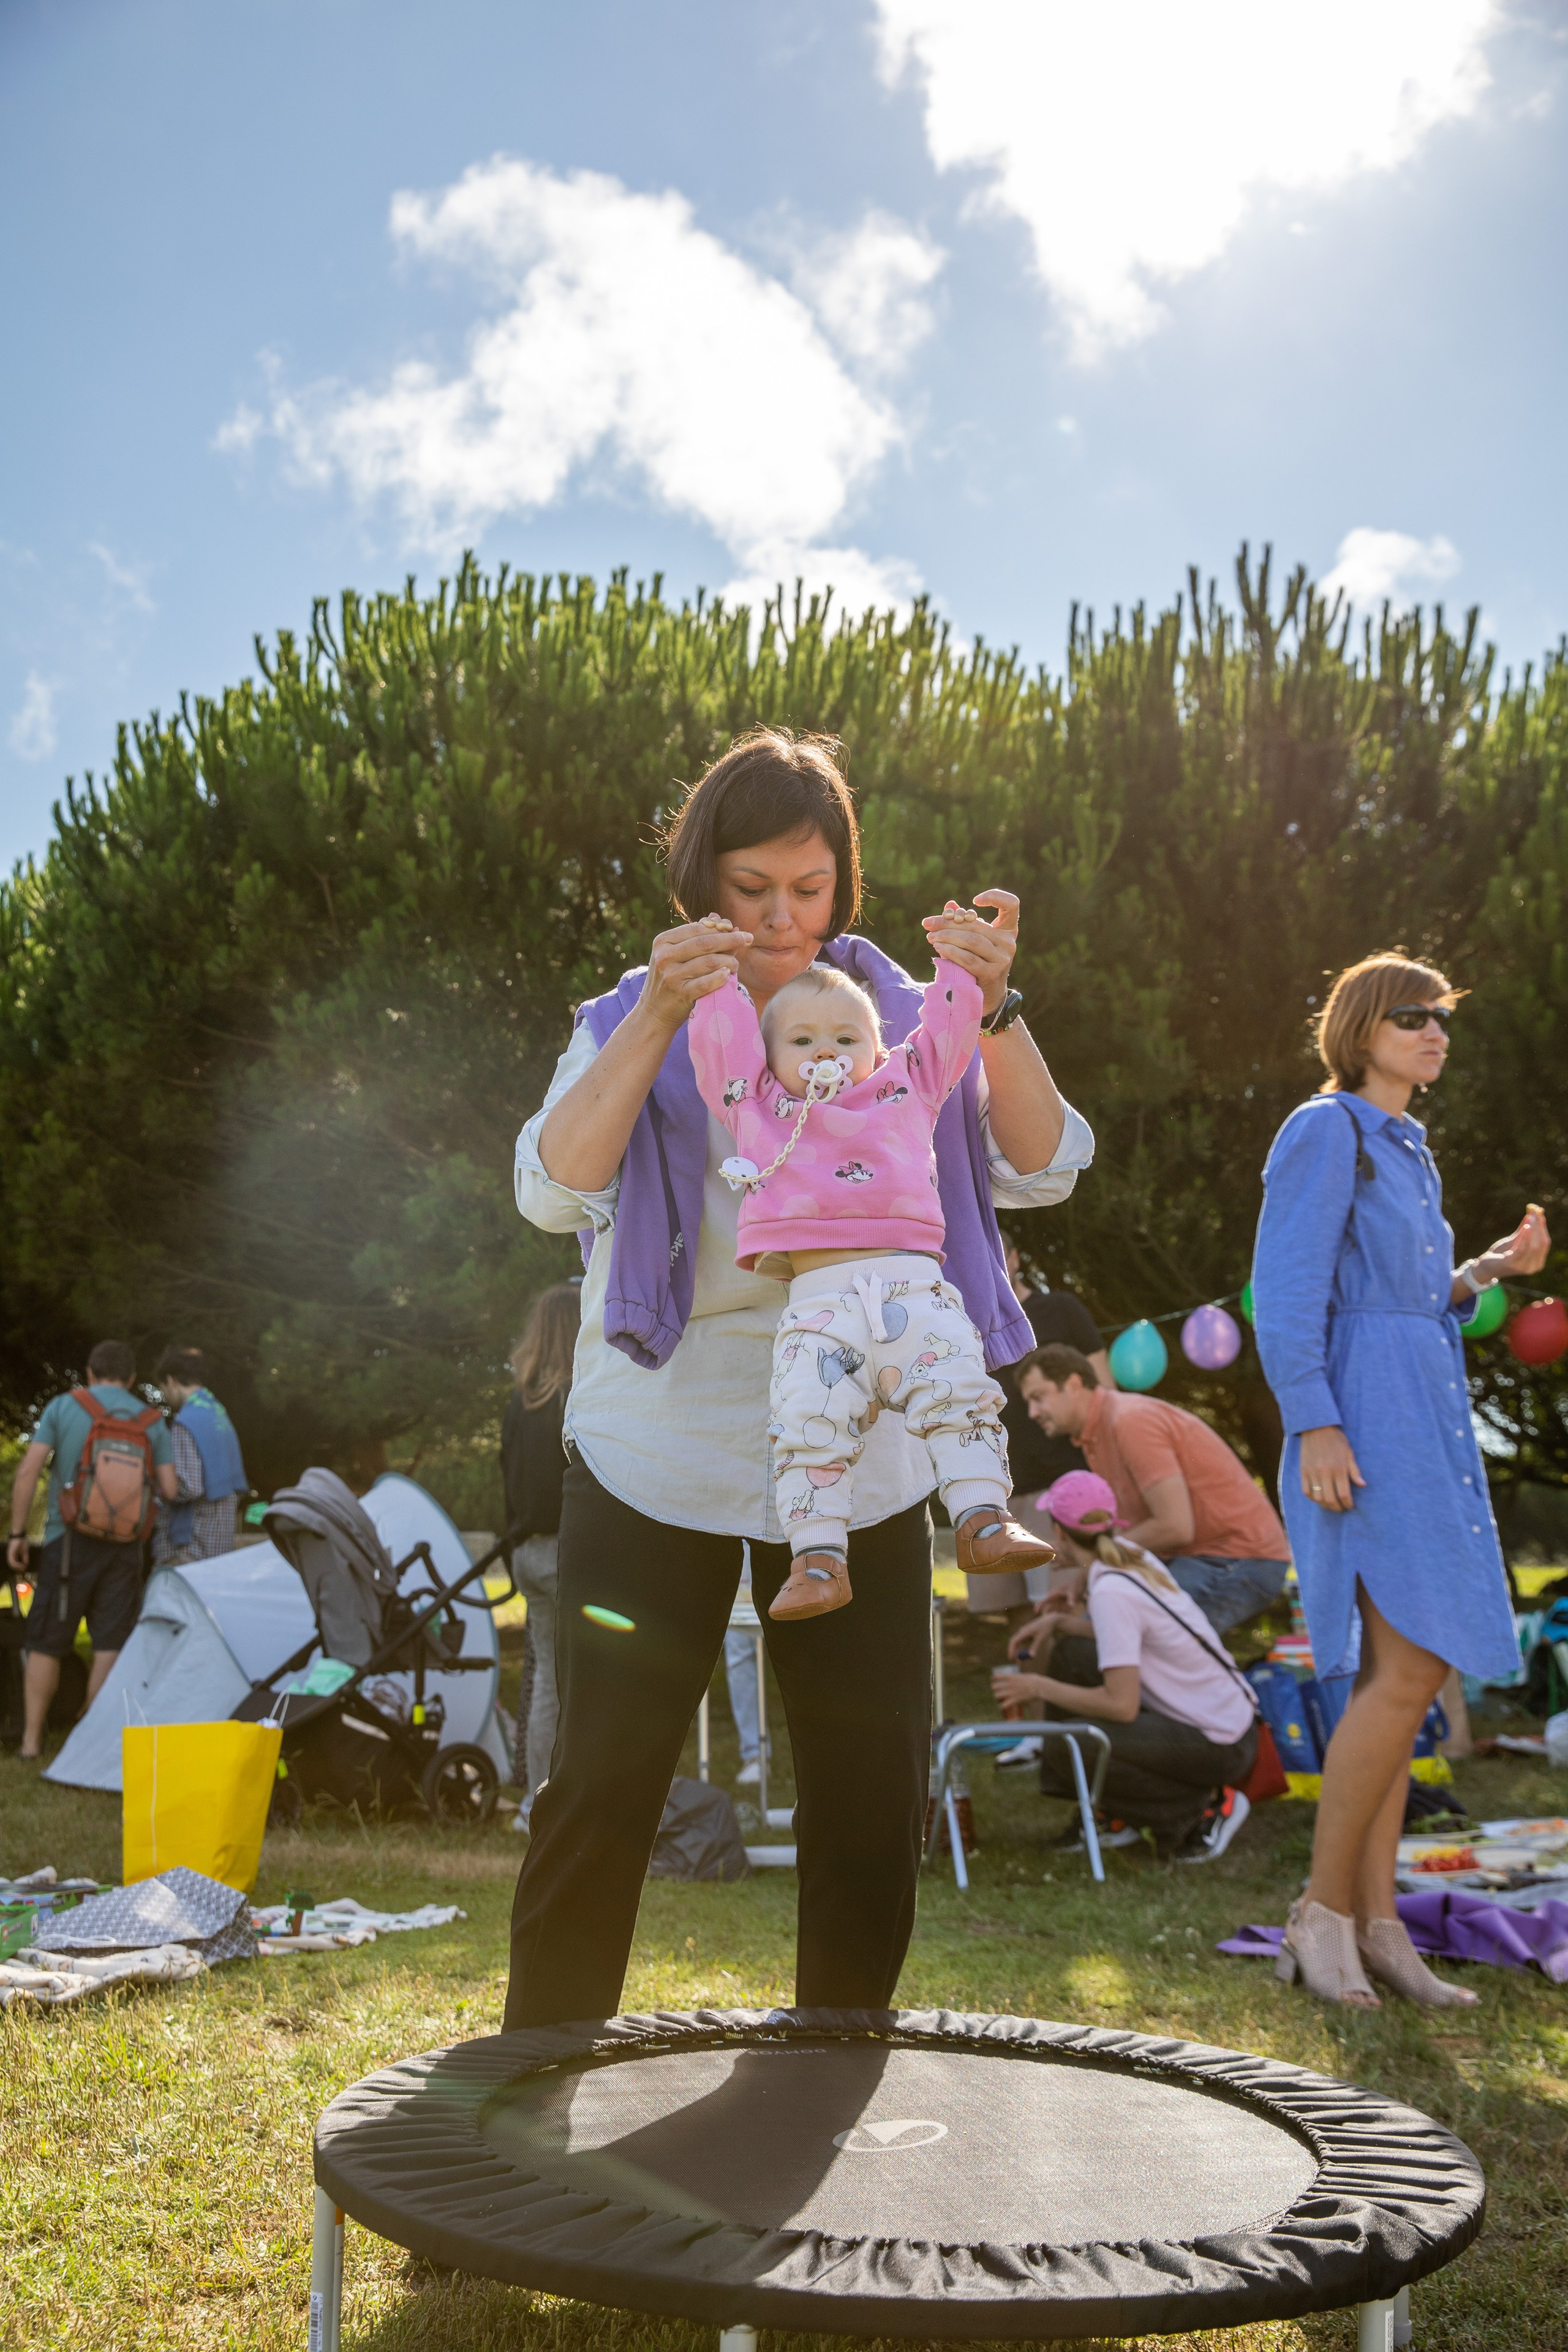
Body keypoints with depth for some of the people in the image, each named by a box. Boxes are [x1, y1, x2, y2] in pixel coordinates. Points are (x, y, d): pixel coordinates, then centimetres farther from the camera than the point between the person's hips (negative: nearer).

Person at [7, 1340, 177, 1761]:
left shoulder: (63, 1407, 0)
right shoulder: (153, 1422, 6)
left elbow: (27, 1473, -6)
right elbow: (169, 1490, 2)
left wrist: (17, 1533, 0)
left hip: (69, 1540, -1)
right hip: (125, 1546, 2)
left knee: (45, 1644, 7)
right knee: (110, 1645, 6)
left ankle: (31, 1741, 9)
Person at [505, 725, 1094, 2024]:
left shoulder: (896, 1015, 2)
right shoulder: (637, 1022, -1)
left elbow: (1040, 1170, -6)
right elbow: (553, 1190, -17)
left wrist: (996, 1012, -22)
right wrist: (660, 1015, -25)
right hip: (655, 1459, -2)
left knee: (877, 1791, 8)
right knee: (604, 1783, 0)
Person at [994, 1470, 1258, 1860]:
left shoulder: (1111, 1590, -23)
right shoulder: (1130, 1554, 2)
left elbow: (1122, 1706, -26)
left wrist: (1038, 1687, -15)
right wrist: (1058, 1622, 8)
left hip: (1220, 1747, -9)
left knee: (1065, 1746, -17)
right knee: (1072, 1655, 9)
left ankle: (1207, 1808, -3)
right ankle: (1119, 1815, 17)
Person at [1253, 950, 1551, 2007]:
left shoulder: (1408, 1151, 21)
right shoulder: (1326, 1133, -5)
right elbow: (1288, 1293, -13)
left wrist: (1492, 1270, 9)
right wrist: (1316, 1425, -21)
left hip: (1426, 1422, 9)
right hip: (1364, 1415, -9)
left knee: (1398, 1675, 5)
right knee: (1409, 1670, -14)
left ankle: (1376, 1923, 9)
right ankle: (1324, 1910, -4)